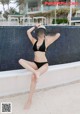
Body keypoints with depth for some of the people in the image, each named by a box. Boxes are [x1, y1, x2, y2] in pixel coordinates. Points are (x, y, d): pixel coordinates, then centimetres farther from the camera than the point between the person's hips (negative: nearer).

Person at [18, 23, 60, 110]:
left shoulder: (46, 42, 0)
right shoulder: (34, 41, 11)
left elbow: (58, 35, -3)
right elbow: (28, 32, 15)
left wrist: (48, 37, 9)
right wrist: (35, 26, 16)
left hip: (44, 64, -4)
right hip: (35, 63, 4)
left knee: (34, 77, -30)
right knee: (21, 61, -21)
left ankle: (29, 100, -21)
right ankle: (35, 72, -33)